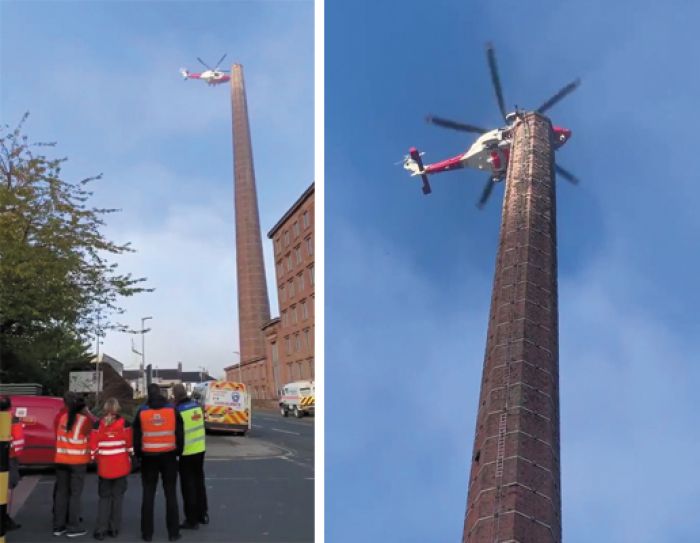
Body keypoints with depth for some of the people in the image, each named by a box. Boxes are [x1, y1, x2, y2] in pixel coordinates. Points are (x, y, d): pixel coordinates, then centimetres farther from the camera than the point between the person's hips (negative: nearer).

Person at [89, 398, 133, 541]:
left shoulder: (98, 425, -4)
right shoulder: (125, 424, -7)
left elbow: (93, 446, -3)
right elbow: (130, 444, -4)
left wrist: (97, 459, 11)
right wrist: (129, 458, 9)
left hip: (104, 466, 1)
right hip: (121, 466, -1)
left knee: (104, 497, 12)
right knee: (117, 496, 10)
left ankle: (101, 530, 6)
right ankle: (114, 529, 11)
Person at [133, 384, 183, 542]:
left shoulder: (142, 411, -3)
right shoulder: (172, 410, -3)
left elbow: (137, 436, 1)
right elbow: (179, 434, 0)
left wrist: (138, 454, 14)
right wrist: (178, 451, 13)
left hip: (148, 457, 0)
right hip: (168, 456, 0)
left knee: (148, 495, 9)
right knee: (171, 494, 7)